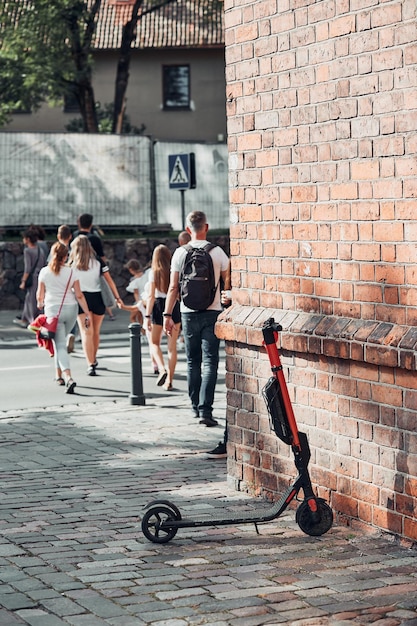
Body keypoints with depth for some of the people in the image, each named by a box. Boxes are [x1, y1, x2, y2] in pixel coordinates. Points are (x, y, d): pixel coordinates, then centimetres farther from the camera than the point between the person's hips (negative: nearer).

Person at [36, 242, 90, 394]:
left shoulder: (44, 272, -4)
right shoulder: (71, 272, -3)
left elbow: (40, 295, 0)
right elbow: (79, 295, -4)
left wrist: (40, 304, 23)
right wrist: (87, 314, 0)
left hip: (53, 309, -2)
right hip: (71, 309, 2)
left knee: (60, 345, -4)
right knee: (60, 342, 22)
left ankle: (68, 378, -21)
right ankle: (59, 374, 30)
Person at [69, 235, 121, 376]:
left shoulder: (72, 264, 0)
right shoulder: (98, 262, 3)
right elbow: (109, 280, 1)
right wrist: (117, 297, 5)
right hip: (97, 298, 2)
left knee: (86, 332, -7)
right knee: (95, 331, 19)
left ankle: (90, 364, -20)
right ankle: (93, 359, 37)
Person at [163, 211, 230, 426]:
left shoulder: (180, 253, -1)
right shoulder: (217, 252, -4)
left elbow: (173, 287, -2)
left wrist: (167, 314, 2)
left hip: (189, 313, 2)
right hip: (212, 312, -2)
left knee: (193, 361, 14)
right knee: (210, 362, -3)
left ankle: (195, 406, 21)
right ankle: (205, 409, -14)